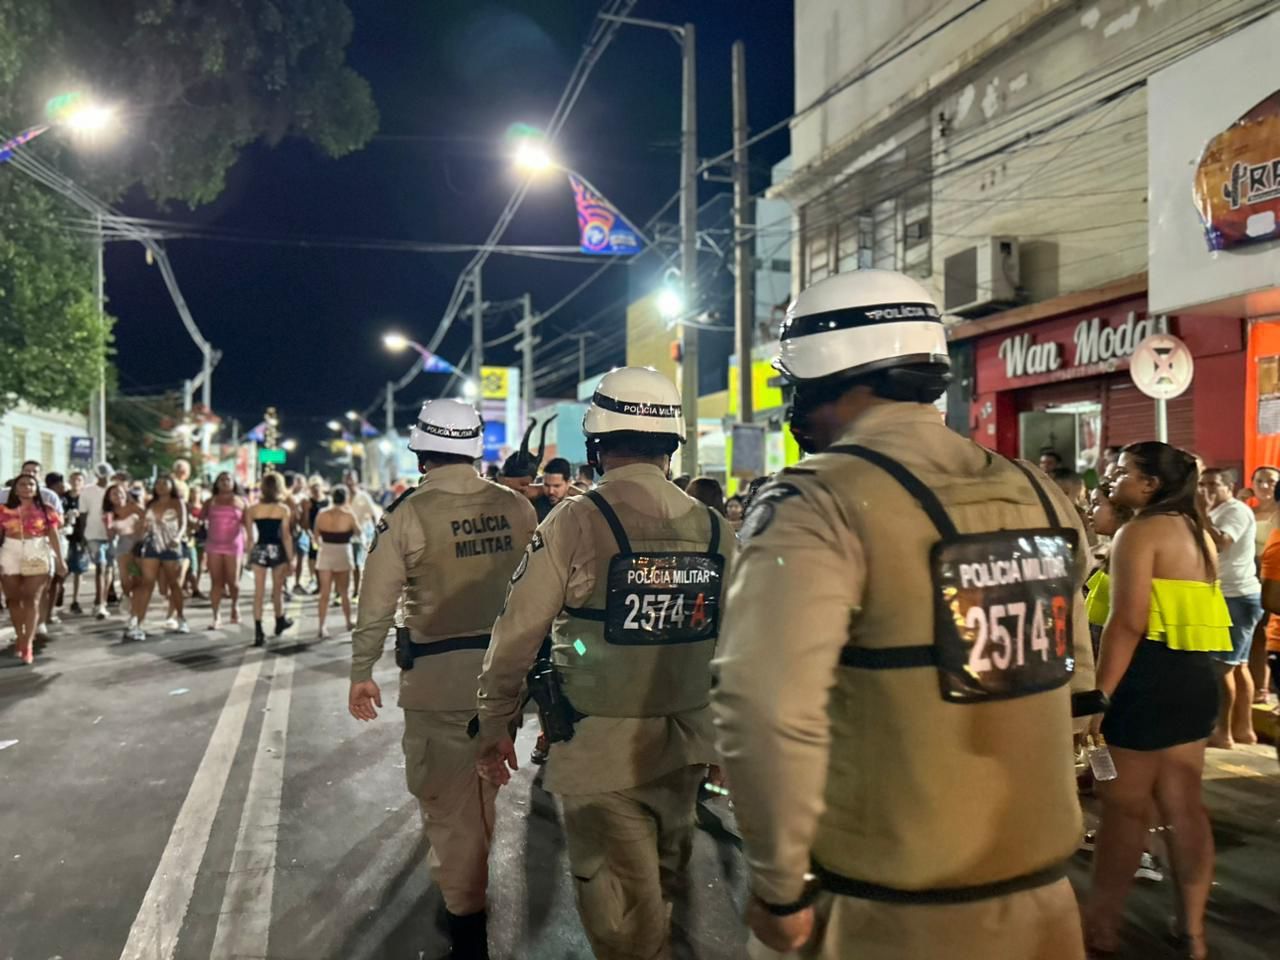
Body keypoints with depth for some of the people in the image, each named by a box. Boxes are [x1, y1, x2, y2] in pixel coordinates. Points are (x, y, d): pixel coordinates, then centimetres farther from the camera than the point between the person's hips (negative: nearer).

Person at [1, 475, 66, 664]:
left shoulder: (46, 510, 2)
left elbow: (54, 536, 4)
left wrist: (60, 560, 2)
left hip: (37, 555, -1)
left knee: (31, 599, -5)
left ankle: (28, 644, -6)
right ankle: (20, 637, 25)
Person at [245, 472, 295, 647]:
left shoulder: (253, 509, 0)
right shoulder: (284, 509, -5)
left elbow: (250, 536, 2)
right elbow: (286, 536, -7)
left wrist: (250, 554, 13)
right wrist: (290, 559, -2)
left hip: (259, 550, 1)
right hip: (277, 550, -1)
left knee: (259, 592, 2)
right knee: (277, 590, 16)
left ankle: (258, 632, -3)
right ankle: (280, 622, 34)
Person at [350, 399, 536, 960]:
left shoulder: (407, 515, -11)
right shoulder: (517, 507, -2)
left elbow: (377, 605, -8)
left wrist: (361, 672, 3)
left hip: (437, 672, -4)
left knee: (448, 792, 8)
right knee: (483, 783, 23)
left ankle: (467, 915, 16)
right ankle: (471, 875, 44)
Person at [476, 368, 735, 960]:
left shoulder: (576, 521, -14)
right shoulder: (713, 527, -2)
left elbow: (518, 634, -11)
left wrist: (495, 723, 2)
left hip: (601, 750, -5)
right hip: (685, 747, 5)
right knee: (661, 887, 26)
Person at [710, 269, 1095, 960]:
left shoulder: (819, 504, -19)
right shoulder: (1040, 495, 3)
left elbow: (768, 709, -30)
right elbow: (1074, 677, 14)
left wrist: (779, 883, -15)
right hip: (1041, 890, 6)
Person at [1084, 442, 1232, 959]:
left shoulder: (1139, 532, -12)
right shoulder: (1197, 532, 15)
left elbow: (1127, 622, -19)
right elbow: (1193, 611, 16)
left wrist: (1098, 693, -18)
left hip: (1150, 679, -9)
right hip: (1195, 676, 9)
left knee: (1125, 804, 2)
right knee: (1183, 803, 14)